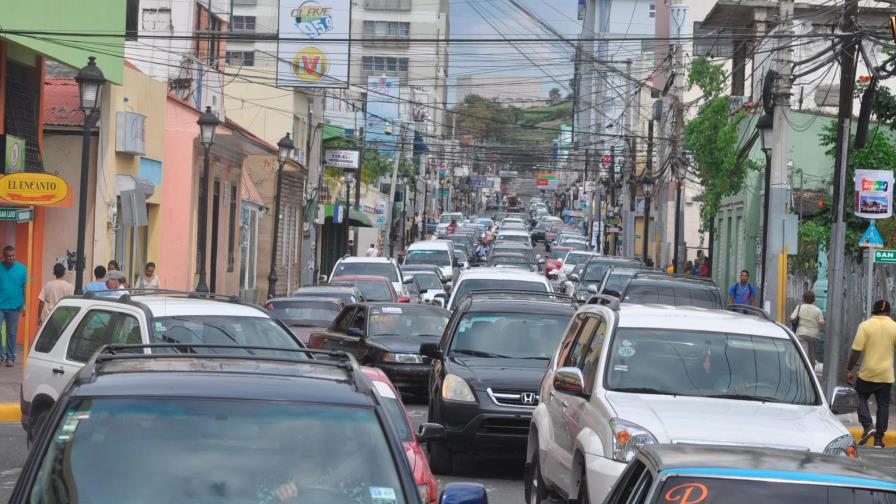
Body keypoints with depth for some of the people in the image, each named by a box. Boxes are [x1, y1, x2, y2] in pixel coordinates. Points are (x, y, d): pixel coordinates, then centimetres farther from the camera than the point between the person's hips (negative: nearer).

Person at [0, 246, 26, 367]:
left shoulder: (22, 268, -1)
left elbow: (25, 287, 2)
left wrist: (25, 304, -3)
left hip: (14, 307, 0)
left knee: (12, 334, 7)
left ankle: (10, 358, 14)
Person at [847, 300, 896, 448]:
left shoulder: (865, 326, -7)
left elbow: (856, 351, -10)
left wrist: (849, 370, -1)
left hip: (867, 374, -2)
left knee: (862, 398, 16)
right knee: (883, 405, 9)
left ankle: (867, 426, -6)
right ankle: (879, 439, 9)